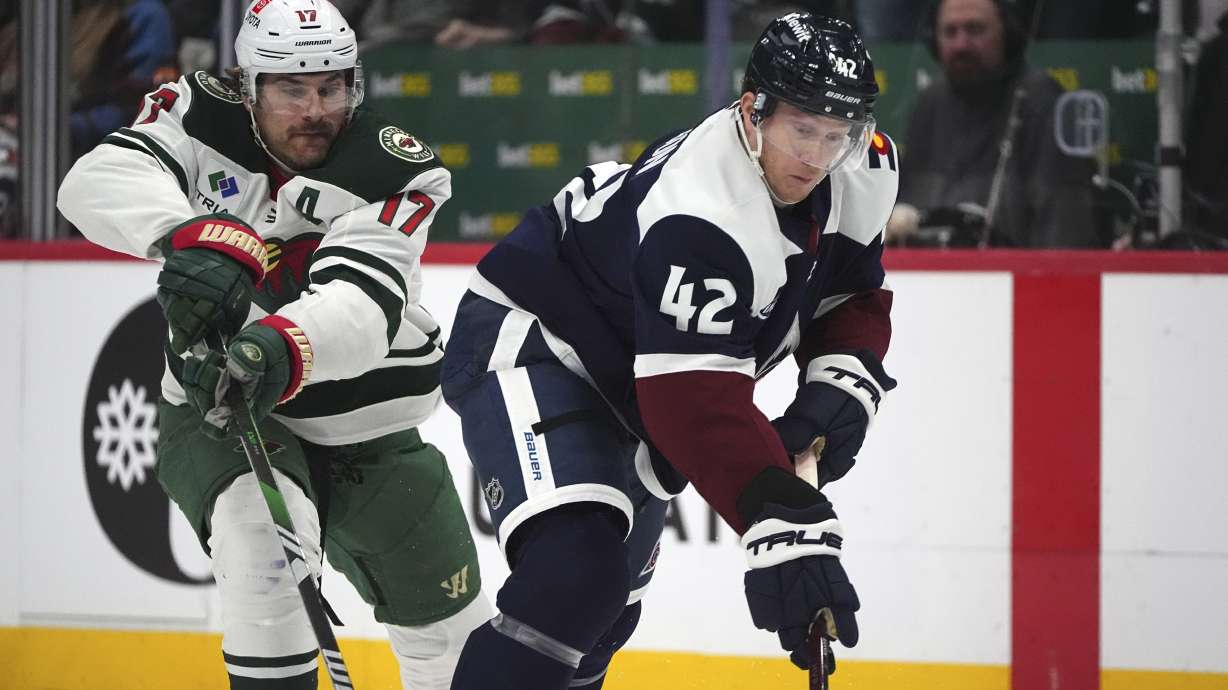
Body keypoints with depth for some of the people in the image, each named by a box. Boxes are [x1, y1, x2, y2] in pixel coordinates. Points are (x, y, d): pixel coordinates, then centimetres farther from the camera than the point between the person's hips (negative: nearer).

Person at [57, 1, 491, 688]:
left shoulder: (395, 169, -20)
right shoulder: (205, 121, -14)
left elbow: (361, 304, -35)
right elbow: (97, 181, -31)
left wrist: (282, 350, -57)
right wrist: (193, 236, -50)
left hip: (368, 430, 1)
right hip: (215, 409, -1)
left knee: (451, 631, 11)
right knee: (265, 527, -35)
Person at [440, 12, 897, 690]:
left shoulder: (864, 173, -9)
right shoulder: (701, 214, -36)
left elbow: (853, 300, 7)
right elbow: (699, 403, -42)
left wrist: (840, 382, -15)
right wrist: (782, 523, -52)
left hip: (627, 395, 10)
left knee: (607, 606, 18)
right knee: (575, 569, -31)